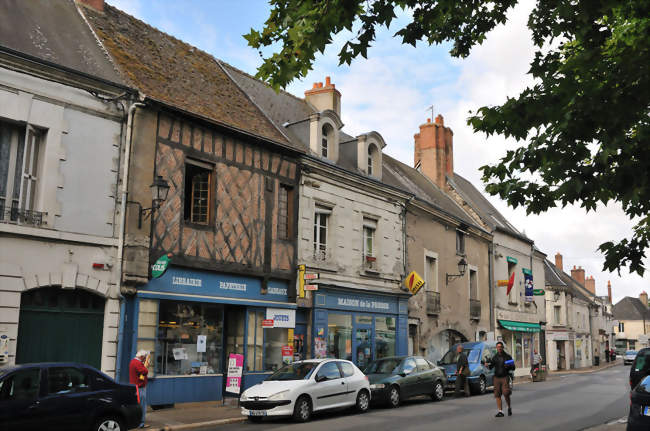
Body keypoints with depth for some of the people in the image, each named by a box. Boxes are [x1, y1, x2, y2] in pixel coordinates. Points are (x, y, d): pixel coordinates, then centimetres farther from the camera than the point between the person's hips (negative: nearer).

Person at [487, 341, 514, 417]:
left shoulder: (507, 357, 4)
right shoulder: (495, 357, 11)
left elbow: (513, 367, 5)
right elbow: (491, 367, 10)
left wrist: (508, 366, -15)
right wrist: (489, 365, -12)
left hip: (504, 377, -3)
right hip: (496, 377, 3)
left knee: (506, 393, -11)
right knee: (497, 395, 0)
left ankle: (509, 407, 15)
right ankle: (500, 411, 6)